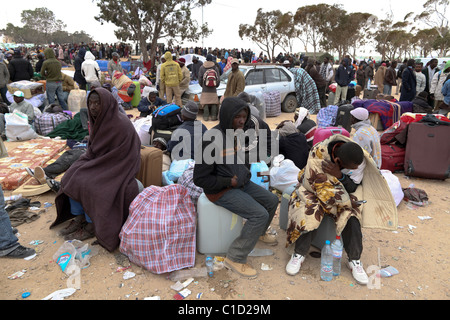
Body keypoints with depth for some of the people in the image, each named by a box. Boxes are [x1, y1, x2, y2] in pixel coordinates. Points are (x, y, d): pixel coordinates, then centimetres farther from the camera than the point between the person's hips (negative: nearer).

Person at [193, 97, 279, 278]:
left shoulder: (238, 133, 1)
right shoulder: (213, 140, -25)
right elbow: (200, 179, -21)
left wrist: (246, 174, 5)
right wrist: (229, 182, -19)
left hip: (241, 183, 9)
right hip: (220, 190, -9)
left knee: (272, 201, 11)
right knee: (260, 214, -20)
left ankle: (259, 233, 39)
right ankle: (235, 258, -6)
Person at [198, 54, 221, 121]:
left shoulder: (202, 67, 1)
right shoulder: (215, 68, 1)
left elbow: (200, 78, 3)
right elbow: (218, 78, 3)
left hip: (205, 89, 0)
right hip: (213, 90, 0)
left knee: (205, 103, 3)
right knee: (214, 103, 6)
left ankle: (206, 117, 2)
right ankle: (213, 116, 4)